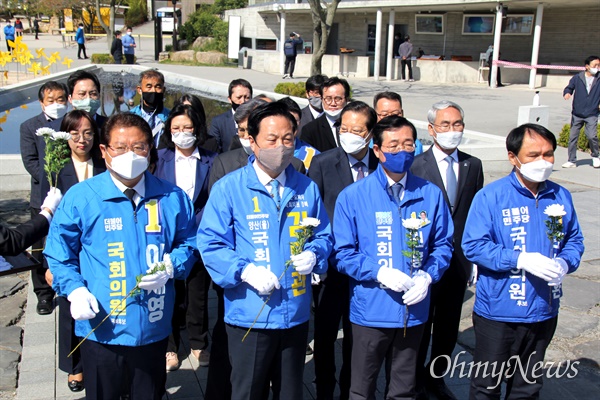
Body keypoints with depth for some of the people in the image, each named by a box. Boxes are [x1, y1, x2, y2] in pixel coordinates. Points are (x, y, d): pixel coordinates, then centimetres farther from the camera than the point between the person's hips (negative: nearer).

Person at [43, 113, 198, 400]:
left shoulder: (172, 198, 1)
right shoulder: (80, 197, -5)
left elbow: (188, 244, 9)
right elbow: (59, 252, 3)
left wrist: (169, 267, -10)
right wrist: (75, 290, -12)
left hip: (154, 330, 2)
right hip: (102, 331, -1)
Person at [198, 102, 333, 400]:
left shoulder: (307, 188, 7)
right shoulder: (228, 188, -6)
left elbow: (323, 235, 12)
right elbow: (210, 244, -9)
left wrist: (313, 255, -10)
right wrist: (246, 271, -22)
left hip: (296, 314, 4)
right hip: (250, 316, -3)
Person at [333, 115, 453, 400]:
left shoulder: (430, 194, 0)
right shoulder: (353, 196, -7)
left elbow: (443, 244, 4)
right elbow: (343, 254, -8)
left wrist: (427, 276, -14)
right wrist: (379, 272, -21)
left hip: (413, 310, 3)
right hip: (370, 310, -2)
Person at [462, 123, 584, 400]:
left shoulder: (561, 197, 2)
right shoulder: (491, 196, -13)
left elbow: (574, 240, 9)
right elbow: (473, 245, -17)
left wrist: (565, 263, -13)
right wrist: (520, 259, -26)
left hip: (544, 312, 5)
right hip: (498, 312, -4)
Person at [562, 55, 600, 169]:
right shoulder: (577, 78, 1)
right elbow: (569, 88, 4)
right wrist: (567, 93, -17)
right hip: (577, 114, 1)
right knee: (572, 137, 4)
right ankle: (572, 161, 16)